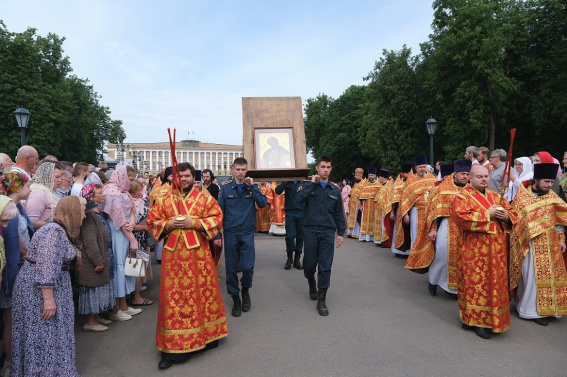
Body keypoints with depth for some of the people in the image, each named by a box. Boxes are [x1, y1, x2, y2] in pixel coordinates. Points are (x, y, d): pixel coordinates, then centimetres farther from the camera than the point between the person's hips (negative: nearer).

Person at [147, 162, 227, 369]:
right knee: (174, 296, 3)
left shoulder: (205, 198, 3)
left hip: (198, 253, -1)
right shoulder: (164, 200, 8)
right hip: (173, 254, 1)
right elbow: (152, 221, 8)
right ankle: (173, 346, 10)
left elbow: (217, 219, -4)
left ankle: (206, 334, 28)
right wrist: (168, 224, -10)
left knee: (202, 292, 9)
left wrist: (193, 223, -14)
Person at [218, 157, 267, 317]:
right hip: (230, 233, 1)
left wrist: (252, 186, -15)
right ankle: (235, 299, 22)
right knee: (231, 268, 5)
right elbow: (219, 211, 4)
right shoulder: (226, 188, 5)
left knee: (248, 267, -8)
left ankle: (245, 290, 23)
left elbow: (263, 203, -10)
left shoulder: (252, 187, 5)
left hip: (247, 233, -1)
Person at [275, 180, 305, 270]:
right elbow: (278, 191, -10)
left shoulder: (303, 182, 7)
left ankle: (297, 259, 19)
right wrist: (287, 181, -17)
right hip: (290, 212, -1)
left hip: (301, 212, 1)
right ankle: (289, 257, 15)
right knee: (289, 236, -7)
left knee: (300, 237, 5)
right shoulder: (286, 182, 6)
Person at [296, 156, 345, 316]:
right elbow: (300, 198, -15)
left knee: (325, 266, -2)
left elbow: (338, 214, 14)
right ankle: (312, 285, 37)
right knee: (309, 263, 5)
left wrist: (340, 233, 8)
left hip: (328, 232, 1)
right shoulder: (309, 186, 6)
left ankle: (321, 300, 6)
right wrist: (312, 183, -11)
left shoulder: (335, 190, 11)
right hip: (310, 230, -1)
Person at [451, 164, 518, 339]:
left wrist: (505, 215, -8)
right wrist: (488, 214, -17)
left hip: (496, 249, 6)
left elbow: (513, 213, 16)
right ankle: (477, 320, 10)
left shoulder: (495, 196, 15)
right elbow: (460, 216, -21)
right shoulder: (463, 196, -5)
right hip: (474, 249, -6)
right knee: (476, 283, -1)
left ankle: (491, 318, 26)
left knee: (494, 283, 11)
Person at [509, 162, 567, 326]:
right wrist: (518, 242, -7)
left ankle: (545, 307, 27)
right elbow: (514, 220, -5)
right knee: (532, 276, 2)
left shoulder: (552, 197, 4)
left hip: (549, 245, 4)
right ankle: (534, 310, 15)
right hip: (529, 244, -4)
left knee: (549, 275, 10)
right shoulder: (522, 196, -7)